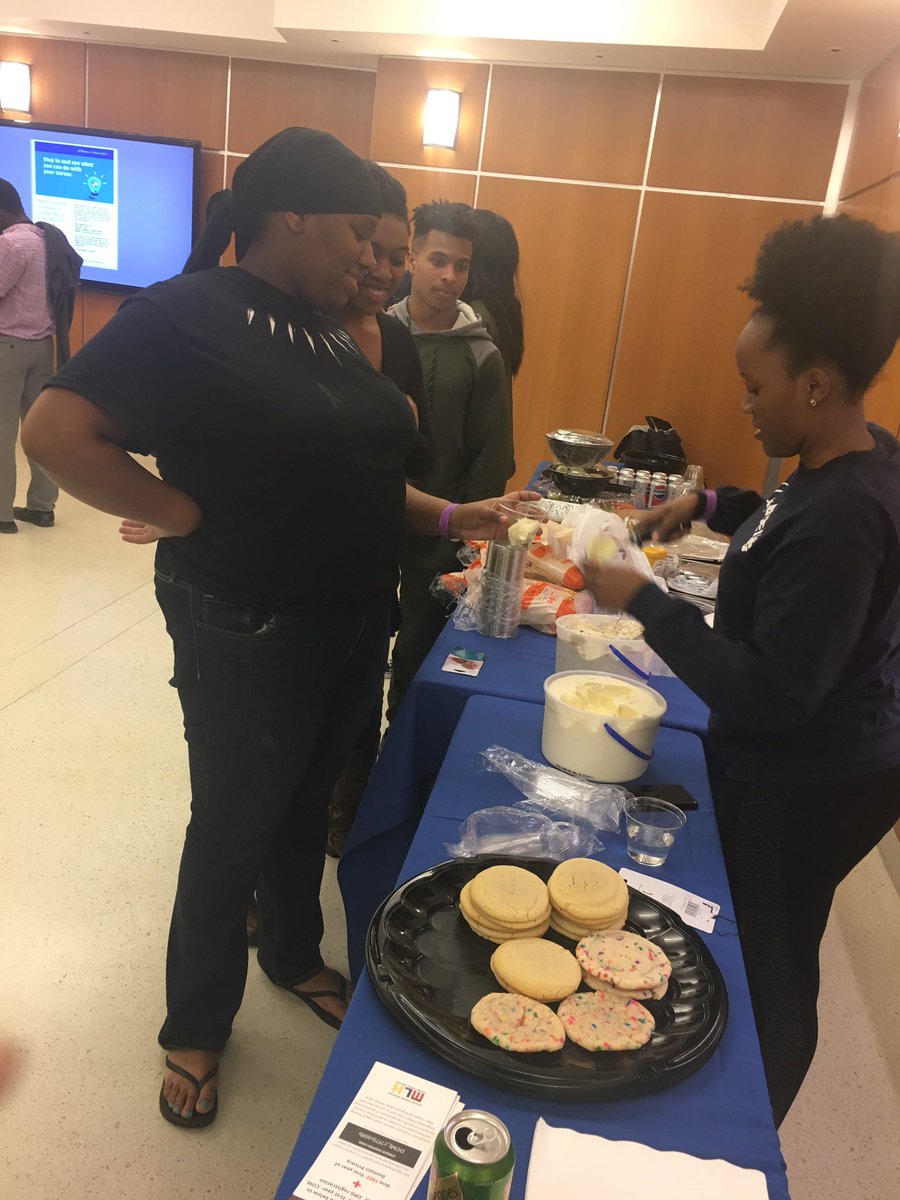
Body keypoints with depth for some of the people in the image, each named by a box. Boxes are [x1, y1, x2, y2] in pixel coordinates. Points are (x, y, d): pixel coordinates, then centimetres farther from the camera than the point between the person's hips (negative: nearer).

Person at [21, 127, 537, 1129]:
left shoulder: (329, 332, 9)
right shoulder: (187, 316, -16)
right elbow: (55, 432, -22)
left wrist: (447, 517, 4)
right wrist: (184, 514, -20)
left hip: (356, 623, 8)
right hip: (250, 633, -7)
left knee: (310, 805, 23)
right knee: (235, 829, 10)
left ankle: (294, 959, 49)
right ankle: (195, 1027, 36)